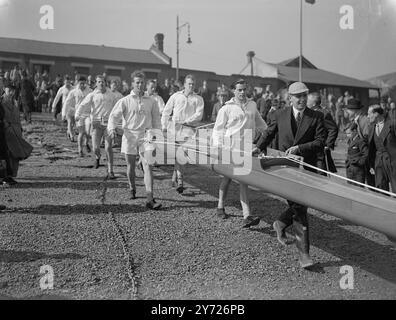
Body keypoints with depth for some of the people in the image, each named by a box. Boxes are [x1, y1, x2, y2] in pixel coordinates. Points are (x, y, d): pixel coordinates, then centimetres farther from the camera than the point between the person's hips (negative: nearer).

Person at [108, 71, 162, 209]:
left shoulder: (151, 101, 10)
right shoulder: (125, 101, 3)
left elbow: (156, 120, 16)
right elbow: (114, 116, 0)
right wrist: (112, 128, -19)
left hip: (146, 136, 0)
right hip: (129, 136, 0)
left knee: (148, 166, -12)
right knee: (130, 166, 10)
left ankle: (150, 199, -16)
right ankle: (132, 189, 37)